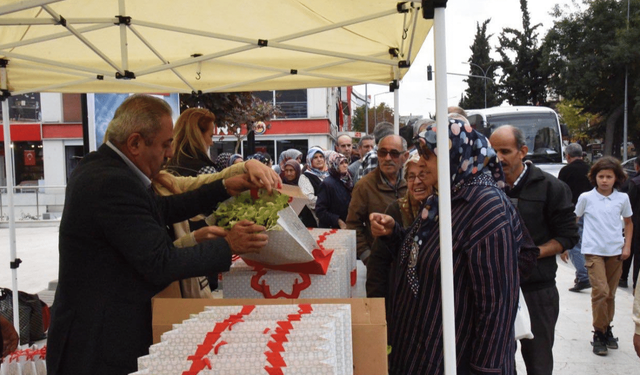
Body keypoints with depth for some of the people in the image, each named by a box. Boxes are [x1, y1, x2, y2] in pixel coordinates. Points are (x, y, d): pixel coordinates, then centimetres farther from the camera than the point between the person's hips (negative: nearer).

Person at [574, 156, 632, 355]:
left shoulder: (622, 198, 3)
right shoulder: (586, 197, -3)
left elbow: (629, 223, 16)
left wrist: (627, 246, 5)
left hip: (615, 252, 3)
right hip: (594, 251, -3)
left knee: (610, 293, 10)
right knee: (601, 291, -12)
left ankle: (607, 328, 26)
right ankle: (599, 333, 0)